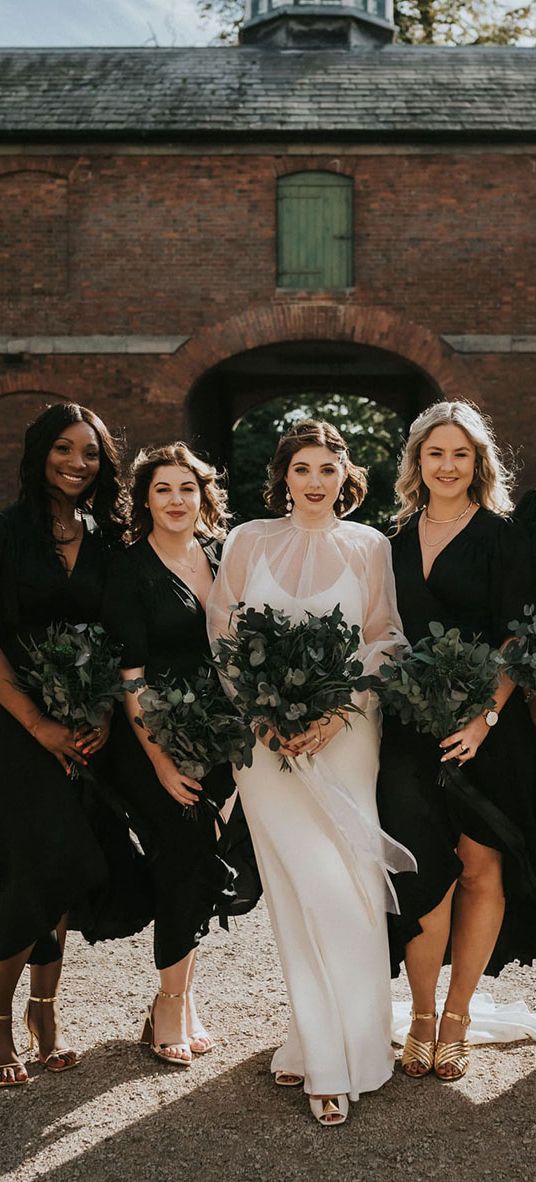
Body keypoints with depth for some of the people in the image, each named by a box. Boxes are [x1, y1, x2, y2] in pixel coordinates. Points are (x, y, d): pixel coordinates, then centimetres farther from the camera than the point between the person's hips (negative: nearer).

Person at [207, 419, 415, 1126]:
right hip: (264, 735, 0)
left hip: (344, 734, 0)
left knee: (341, 887, -4)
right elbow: (224, 635, 7)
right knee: (300, 888, -1)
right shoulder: (249, 542, 8)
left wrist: (336, 711, -10)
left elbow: (385, 641, 5)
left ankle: (329, 1051, 8)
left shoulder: (369, 547, 7)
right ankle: (323, 1047, 10)